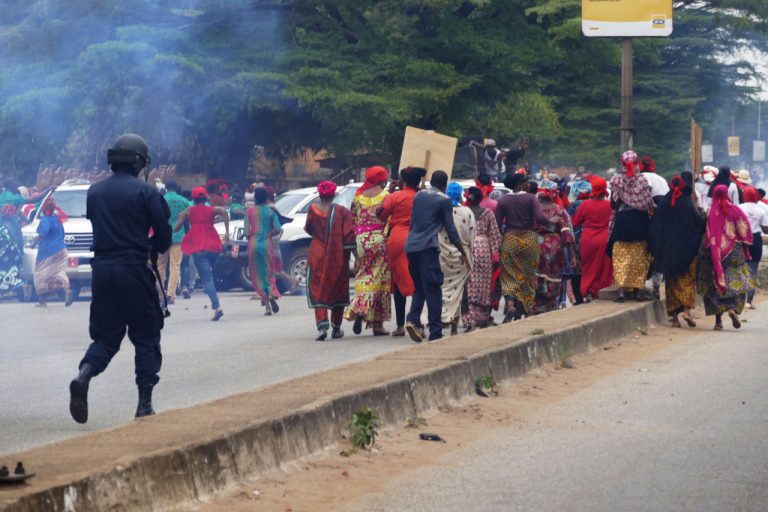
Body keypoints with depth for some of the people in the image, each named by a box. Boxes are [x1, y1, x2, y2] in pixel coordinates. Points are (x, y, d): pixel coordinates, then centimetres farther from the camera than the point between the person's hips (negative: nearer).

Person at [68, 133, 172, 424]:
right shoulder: (145, 192, -8)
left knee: (106, 334, 13)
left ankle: (84, 375, -16)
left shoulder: (95, 191, 7)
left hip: (101, 268, 4)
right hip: (134, 269, -4)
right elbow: (163, 234, -6)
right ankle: (144, 405, 5)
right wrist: (153, 249, 15)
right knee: (146, 335, 8)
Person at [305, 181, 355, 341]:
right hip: (338, 259, 0)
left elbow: (308, 229, 10)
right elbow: (349, 236, -11)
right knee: (338, 292, 15)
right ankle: (336, 329, 21)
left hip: (317, 257, 0)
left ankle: (322, 326, -19)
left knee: (318, 292, 2)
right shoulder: (342, 212, -8)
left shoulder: (313, 210, -5)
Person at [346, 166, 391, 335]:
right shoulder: (385, 196, -5)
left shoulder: (358, 196, 6)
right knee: (379, 278, 2)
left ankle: (359, 310, -14)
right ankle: (377, 323, 4)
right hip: (380, 238, -3)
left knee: (363, 277, 11)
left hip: (362, 239, 3)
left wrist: (355, 241, 15)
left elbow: (353, 220, 9)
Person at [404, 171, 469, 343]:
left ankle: (413, 320, -4)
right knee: (433, 290, -3)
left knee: (419, 287, 17)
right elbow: (451, 229, 2)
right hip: (428, 247, -6)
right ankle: (435, 332, -4)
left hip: (411, 245, 6)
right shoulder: (444, 200, 0)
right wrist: (463, 253, 10)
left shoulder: (419, 195, 16)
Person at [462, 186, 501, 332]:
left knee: (470, 286, -3)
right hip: (484, 249, 1)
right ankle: (484, 320, 20)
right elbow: (495, 235, 3)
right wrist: (495, 255, 5)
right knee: (484, 286, 11)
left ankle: (471, 321, -13)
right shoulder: (488, 213, 5)